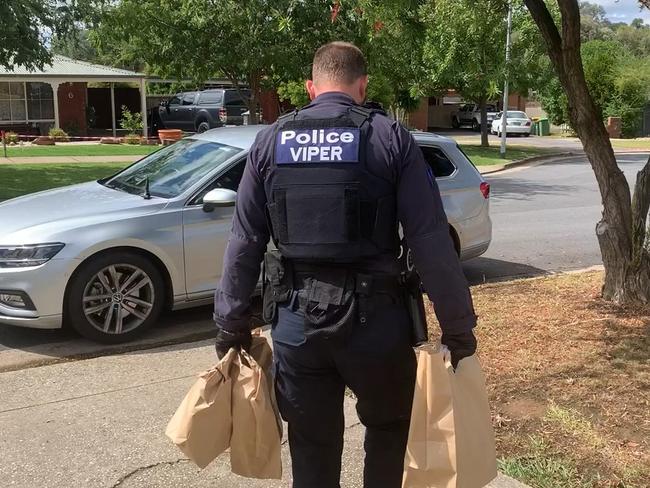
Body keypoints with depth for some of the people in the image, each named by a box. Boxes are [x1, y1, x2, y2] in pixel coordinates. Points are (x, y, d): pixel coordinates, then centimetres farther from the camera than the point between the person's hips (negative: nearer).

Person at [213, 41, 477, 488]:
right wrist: (458, 327, -2)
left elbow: (244, 243, 4)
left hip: (297, 321, 2)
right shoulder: (391, 138, -4)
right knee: (390, 426, 24)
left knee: (312, 449, 17)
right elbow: (432, 242, -8)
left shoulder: (270, 141, 4)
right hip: (374, 318, -2)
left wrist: (232, 326, 12)